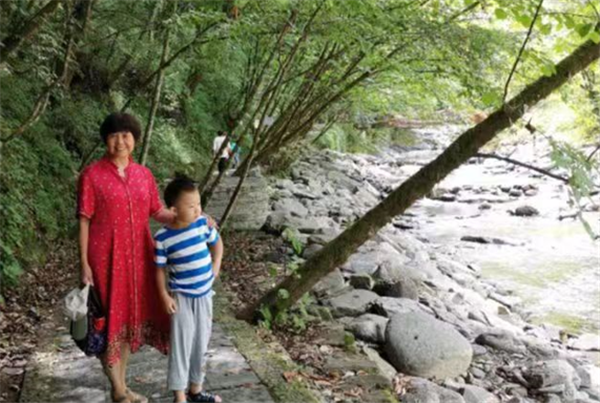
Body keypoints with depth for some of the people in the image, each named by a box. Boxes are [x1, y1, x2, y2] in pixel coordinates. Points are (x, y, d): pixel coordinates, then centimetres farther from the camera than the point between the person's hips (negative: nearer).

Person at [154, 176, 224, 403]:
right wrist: (164, 296, -12)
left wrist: (216, 267, 2)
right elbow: (160, 268, -7)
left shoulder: (203, 223, -7)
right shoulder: (163, 237, -17)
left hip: (204, 294, 5)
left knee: (201, 343, 15)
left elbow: (217, 243, 12)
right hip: (181, 297, -5)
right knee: (181, 344, 0)